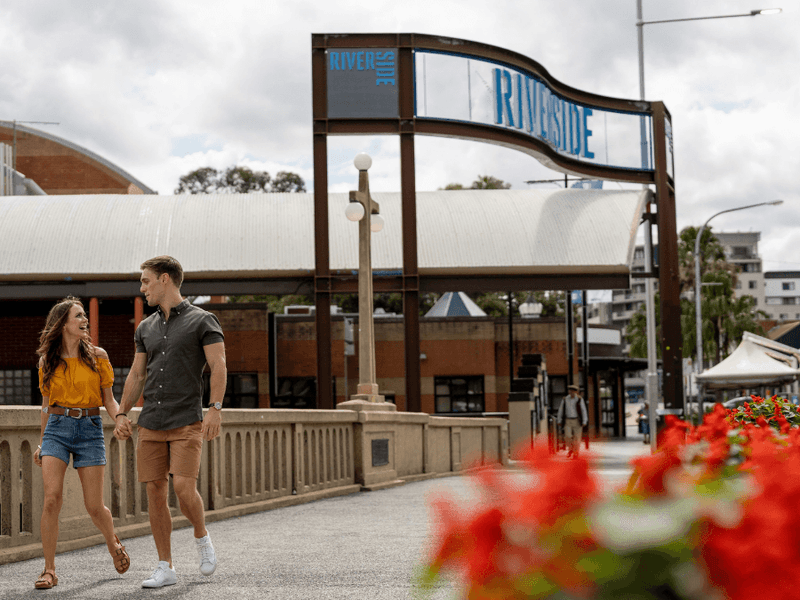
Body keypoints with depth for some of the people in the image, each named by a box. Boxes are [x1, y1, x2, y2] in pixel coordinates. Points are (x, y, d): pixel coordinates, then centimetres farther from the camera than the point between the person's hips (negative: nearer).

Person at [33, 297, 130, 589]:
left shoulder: (97, 356, 4)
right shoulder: (47, 360, 7)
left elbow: (108, 399, 7)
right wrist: (42, 443, 18)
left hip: (90, 429, 0)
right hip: (57, 428, 0)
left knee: (94, 506, -1)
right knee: (52, 499, -15)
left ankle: (113, 543, 32)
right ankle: (49, 570, -7)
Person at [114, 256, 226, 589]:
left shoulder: (203, 321, -1)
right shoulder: (146, 328, 15)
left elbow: (218, 367, -9)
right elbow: (136, 375, 18)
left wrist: (215, 408, -21)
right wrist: (122, 415, 8)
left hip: (187, 423, -5)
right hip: (151, 424, 5)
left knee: (183, 487, -18)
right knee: (155, 493, 1)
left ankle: (202, 537, 11)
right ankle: (165, 568, 7)